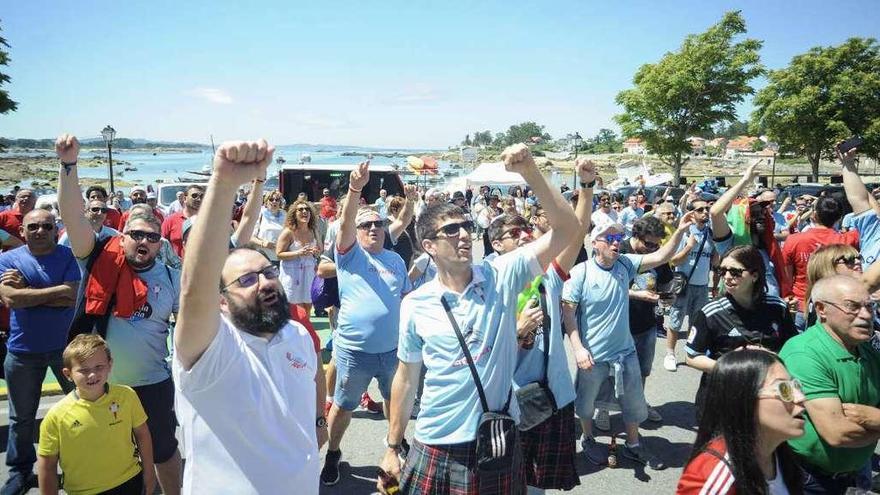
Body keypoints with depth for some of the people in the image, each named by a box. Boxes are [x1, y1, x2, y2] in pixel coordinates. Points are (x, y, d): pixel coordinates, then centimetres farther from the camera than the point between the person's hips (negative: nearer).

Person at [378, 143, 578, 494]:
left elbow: (566, 229, -15)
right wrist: (393, 448, 8)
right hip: (435, 446, 1)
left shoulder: (502, 277, -7)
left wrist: (530, 172, -25)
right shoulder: (415, 305, -4)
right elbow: (406, 377, 5)